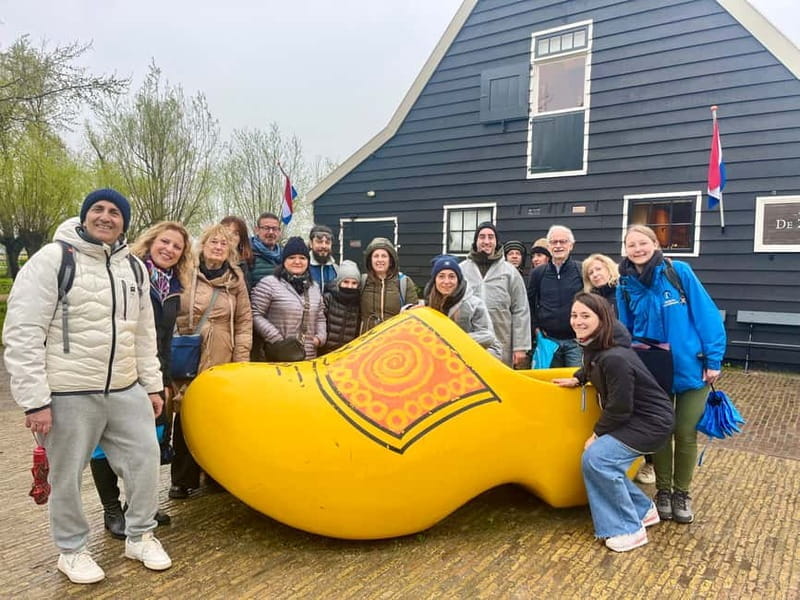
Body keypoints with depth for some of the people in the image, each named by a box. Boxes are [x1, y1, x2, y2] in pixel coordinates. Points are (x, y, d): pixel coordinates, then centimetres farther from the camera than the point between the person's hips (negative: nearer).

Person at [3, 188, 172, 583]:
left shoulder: (134, 267, 10)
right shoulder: (52, 258, -9)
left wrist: (152, 385, 13)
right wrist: (35, 400, -15)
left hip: (126, 389, 6)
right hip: (69, 393, -5)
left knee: (145, 459, 9)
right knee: (68, 475, 9)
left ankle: (140, 537, 30)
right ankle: (72, 550, 31)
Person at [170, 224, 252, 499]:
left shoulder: (235, 279, 7)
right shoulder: (187, 274, 1)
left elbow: (244, 321, 7)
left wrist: (241, 359, 3)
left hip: (222, 359, 1)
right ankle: (183, 480, 16)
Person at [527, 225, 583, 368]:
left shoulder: (582, 270, -2)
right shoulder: (538, 272, 6)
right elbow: (530, 302, 14)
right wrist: (535, 327, 6)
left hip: (575, 340, -2)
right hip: (549, 339, 2)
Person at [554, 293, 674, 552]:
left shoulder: (615, 358, -29)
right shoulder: (594, 346, -1)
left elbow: (619, 409, -23)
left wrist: (597, 433, -11)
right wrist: (577, 379, 9)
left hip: (651, 422, -9)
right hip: (633, 418, 9)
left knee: (596, 459, -19)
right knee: (603, 462, 4)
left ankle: (630, 529, -4)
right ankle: (643, 510, 24)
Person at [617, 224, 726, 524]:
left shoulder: (679, 272, -10)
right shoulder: (625, 286, -1)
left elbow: (707, 315, -9)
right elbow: (625, 333, 7)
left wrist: (713, 359, -10)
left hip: (691, 369, -2)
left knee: (685, 434, 7)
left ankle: (682, 493, 27)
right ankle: (663, 490, 30)